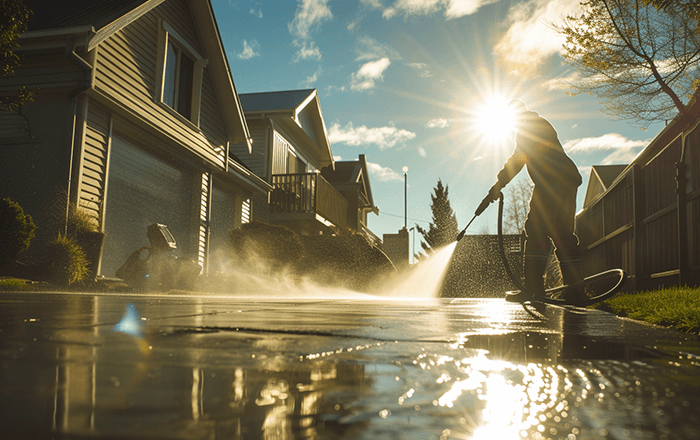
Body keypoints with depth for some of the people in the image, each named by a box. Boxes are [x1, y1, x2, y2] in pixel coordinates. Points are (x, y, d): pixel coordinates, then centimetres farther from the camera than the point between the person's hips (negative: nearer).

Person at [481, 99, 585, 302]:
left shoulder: (528, 126, 1)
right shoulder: (542, 124, 31)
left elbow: (517, 160, -10)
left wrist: (498, 186, -10)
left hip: (551, 184, -10)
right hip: (568, 181, 10)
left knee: (536, 230, -12)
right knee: (563, 234, 8)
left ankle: (534, 288, -17)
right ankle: (575, 290, 6)